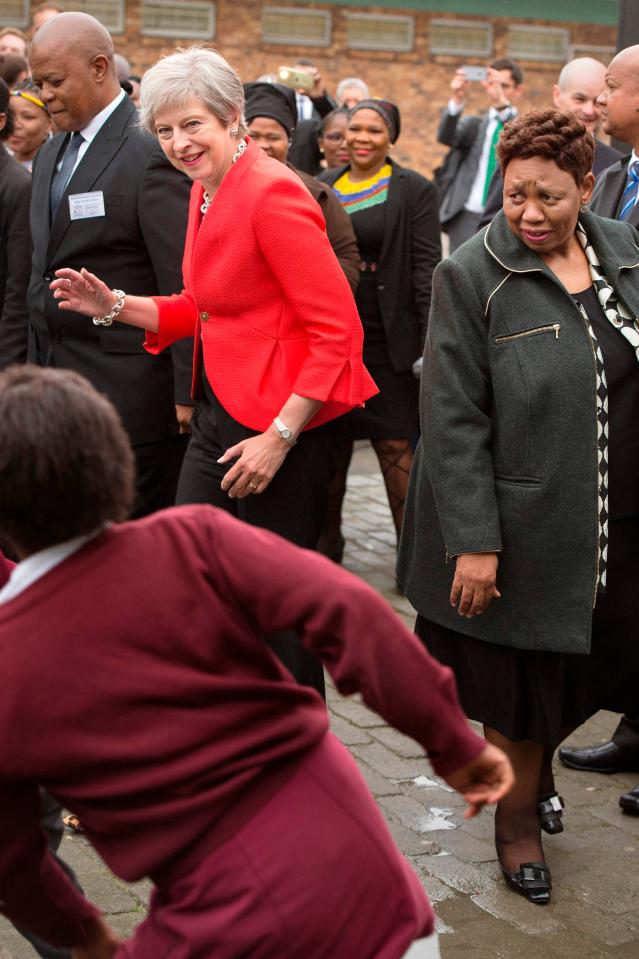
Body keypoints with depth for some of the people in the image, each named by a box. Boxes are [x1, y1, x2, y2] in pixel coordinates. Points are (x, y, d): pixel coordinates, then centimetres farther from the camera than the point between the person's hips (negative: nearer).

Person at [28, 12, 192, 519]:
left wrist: (186, 393, -14)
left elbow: (182, 286, -14)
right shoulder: (51, 153, 14)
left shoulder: (152, 154, -12)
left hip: (128, 392, -7)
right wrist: (38, 364, 14)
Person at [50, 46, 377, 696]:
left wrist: (280, 436, -22)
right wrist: (117, 306, 3)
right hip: (217, 411, 9)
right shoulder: (206, 191, 10)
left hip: (279, 424, -8)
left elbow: (338, 331, -20)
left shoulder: (271, 191, -17)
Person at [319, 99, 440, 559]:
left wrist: (432, 340, -14)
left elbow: (426, 268, -6)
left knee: (397, 447, -2)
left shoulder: (414, 190, -1)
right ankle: (326, 542, 24)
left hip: (389, 340, -4)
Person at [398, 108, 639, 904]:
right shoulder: (471, 277, -12)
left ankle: (539, 760, 50)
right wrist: (472, 542, -17)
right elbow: (453, 421, -14)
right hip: (521, 531, -4)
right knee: (521, 686, 12)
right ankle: (517, 813, 39)